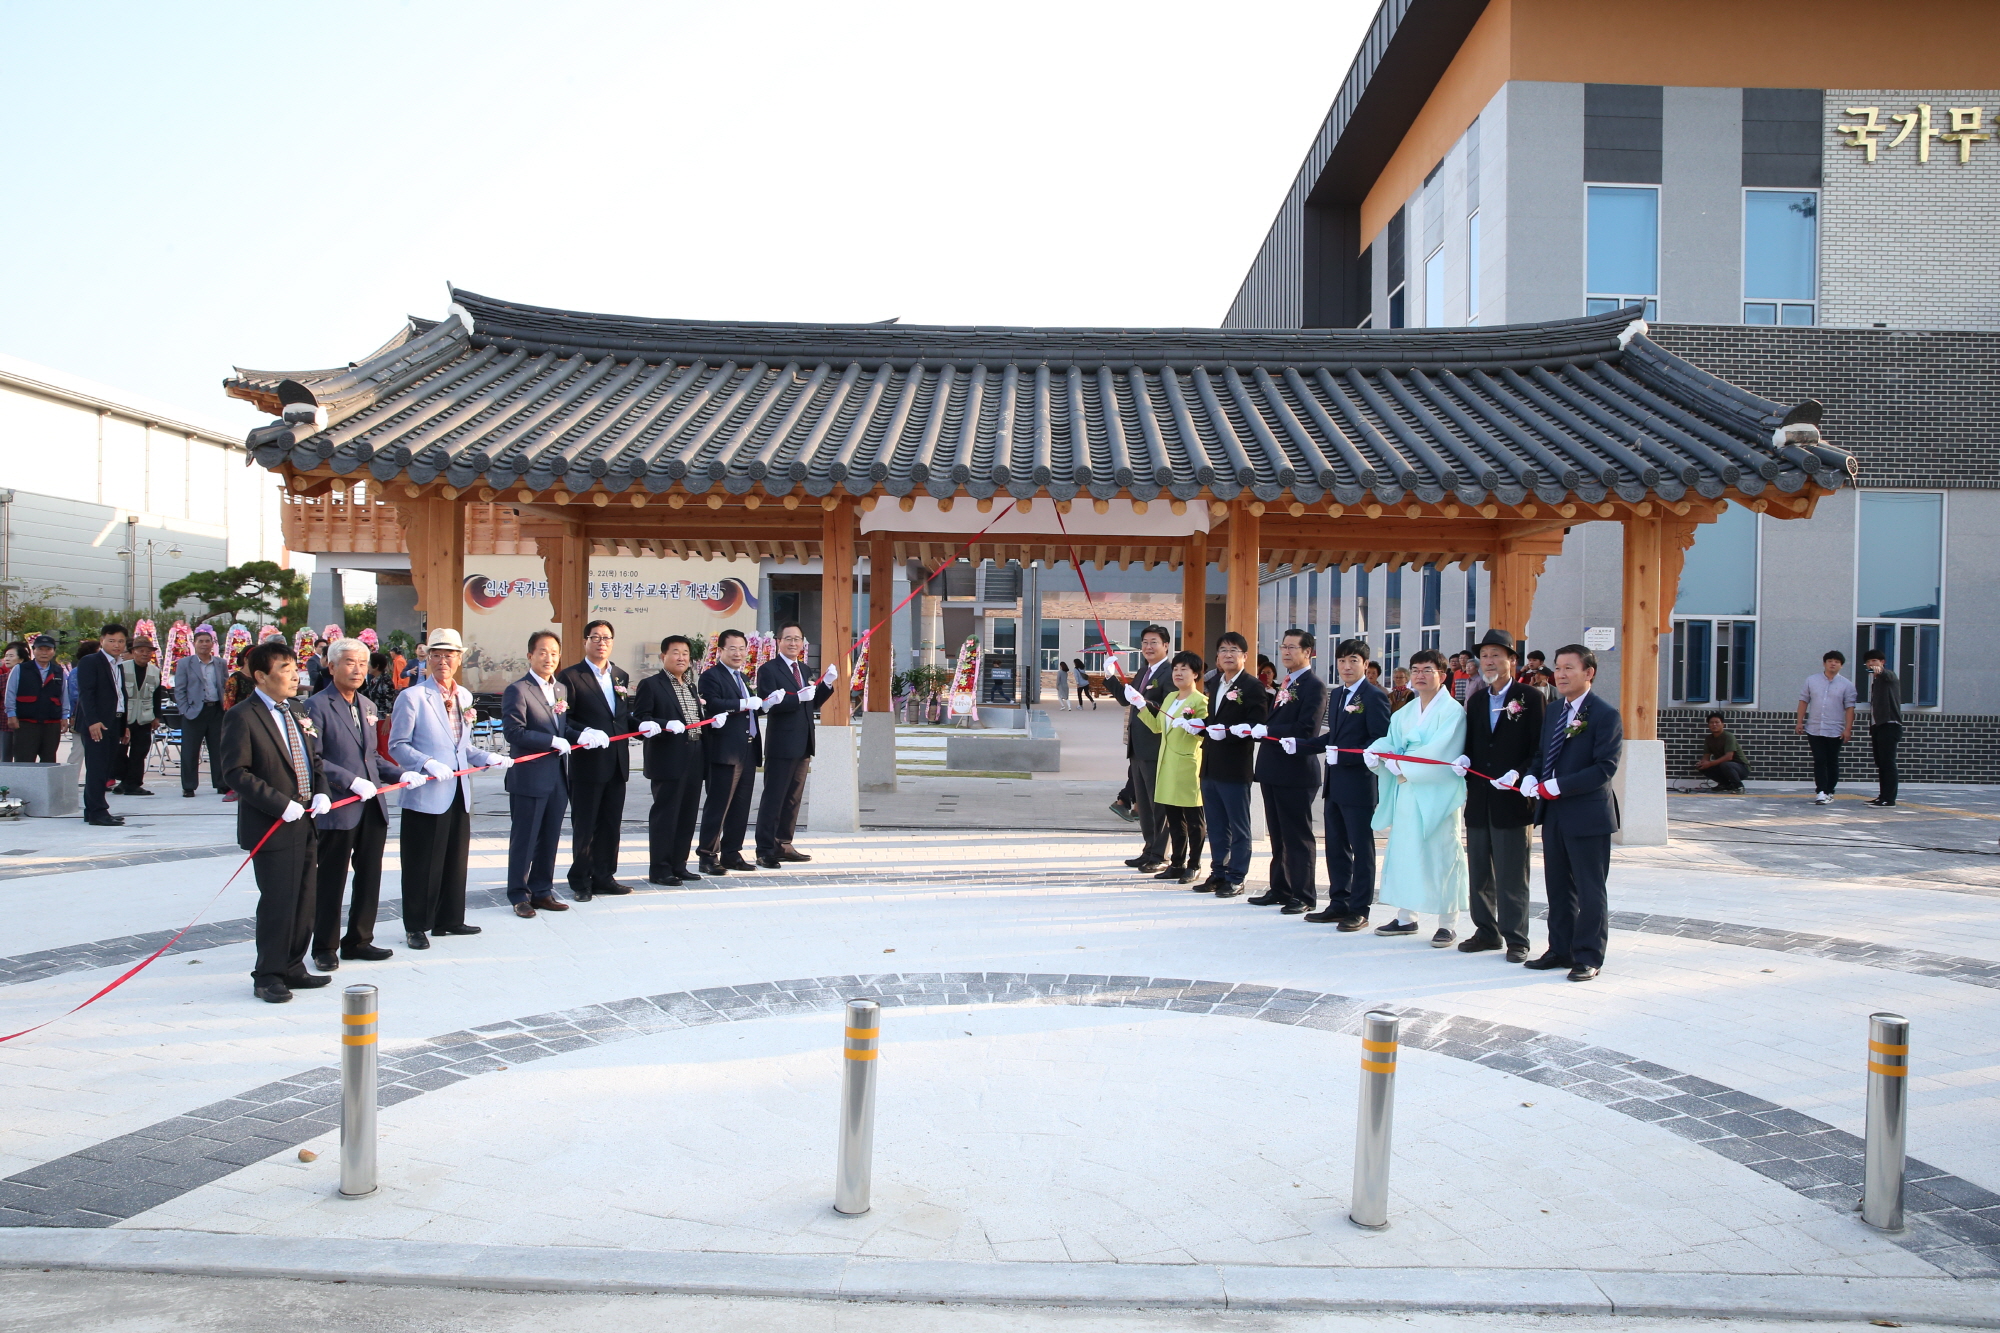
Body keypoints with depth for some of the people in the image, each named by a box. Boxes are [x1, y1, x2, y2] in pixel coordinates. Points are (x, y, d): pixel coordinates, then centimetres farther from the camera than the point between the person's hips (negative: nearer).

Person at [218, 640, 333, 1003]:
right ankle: (267, 976, 11)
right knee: (276, 903, -3)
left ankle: (292, 968, 24)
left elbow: (315, 758, 20)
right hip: (271, 828, -7)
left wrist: (321, 792, 1)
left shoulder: (297, 711, 14)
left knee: (303, 902, 12)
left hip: (306, 823, 8)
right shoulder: (242, 718, -10)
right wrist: (281, 803, -20)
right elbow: (235, 773, -15)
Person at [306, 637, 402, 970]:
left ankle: (358, 940, 25)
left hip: (373, 806, 7)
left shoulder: (367, 705, 15)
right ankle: (325, 948, 16)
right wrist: (351, 782, -21)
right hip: (337, 810, -7)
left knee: (370, 878, 12)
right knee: (331, 881, 3)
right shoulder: (317, 706, -8)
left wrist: (400, 775, 5)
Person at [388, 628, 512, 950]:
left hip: (459, 793, 6)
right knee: (422, 862, 1)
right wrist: (428, 764, -22)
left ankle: (449, 919, 25)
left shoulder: (464, 696, 12)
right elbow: (397, 745, -9)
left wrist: (488, 759, 2)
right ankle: (415, 926, 13)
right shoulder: (412, 697, -7)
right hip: (425, 794, -6)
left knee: (456, 859, 13)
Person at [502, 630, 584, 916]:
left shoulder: (562, 689, 15)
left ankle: (542, 892, 23)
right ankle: (519, 895, 13)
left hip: (558, 777, 7)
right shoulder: (518, 690, -8)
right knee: (524, 839, 2)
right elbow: (514, 731, -17)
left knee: (550, 839, 13)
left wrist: (580, 735, -3)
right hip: (529, 777, -7)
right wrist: (553, 741, -18)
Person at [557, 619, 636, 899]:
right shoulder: (572, 676, -4)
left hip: (617, 763, 6)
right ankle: (580, 880, 13)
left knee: (611, 824, 11)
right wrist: (585, 733, -25)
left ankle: (604, 876, 21)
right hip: (587, 763, -6)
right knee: (584, 825, 2)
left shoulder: (621, 676, 16)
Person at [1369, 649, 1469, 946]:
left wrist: (1402, 765, -15)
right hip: (1406, 793, 7)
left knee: (1441, 855, -2)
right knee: (1403, 851, 10)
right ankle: (1405, 918, 20)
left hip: (1438, 795, -7)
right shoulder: (1404, 713, 14)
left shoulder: (1453, 712, -8)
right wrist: (1376, 752, -14)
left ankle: (1448, 924, 6)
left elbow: (1440, 752, -18)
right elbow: (1391, 741, 8)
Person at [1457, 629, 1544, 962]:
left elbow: (1541, 748, -7)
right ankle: (1486, 932, 22)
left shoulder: (1531, 698, -3)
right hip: (1478, 800, 6)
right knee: (1479, 873, 11)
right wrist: (1463, 758, -3)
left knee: (1512, 875, 0)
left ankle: (1516, 940, 8)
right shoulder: (1475, 700, 14)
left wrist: (1519, 774, -20)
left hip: (1512, 799, -5)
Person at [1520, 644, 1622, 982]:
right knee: (1558, 886, 14)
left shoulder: (1605, 715, -11)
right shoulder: (1553, 712, 13)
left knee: (1590, 889, 2)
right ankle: (1560, 950, 23)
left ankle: (1588, 957, 10)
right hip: (1553, 813, 8)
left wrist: (1558, 786, -22)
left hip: (1587, 814, -7)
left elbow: (1605, 767, -18)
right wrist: (1531, 777, -4)